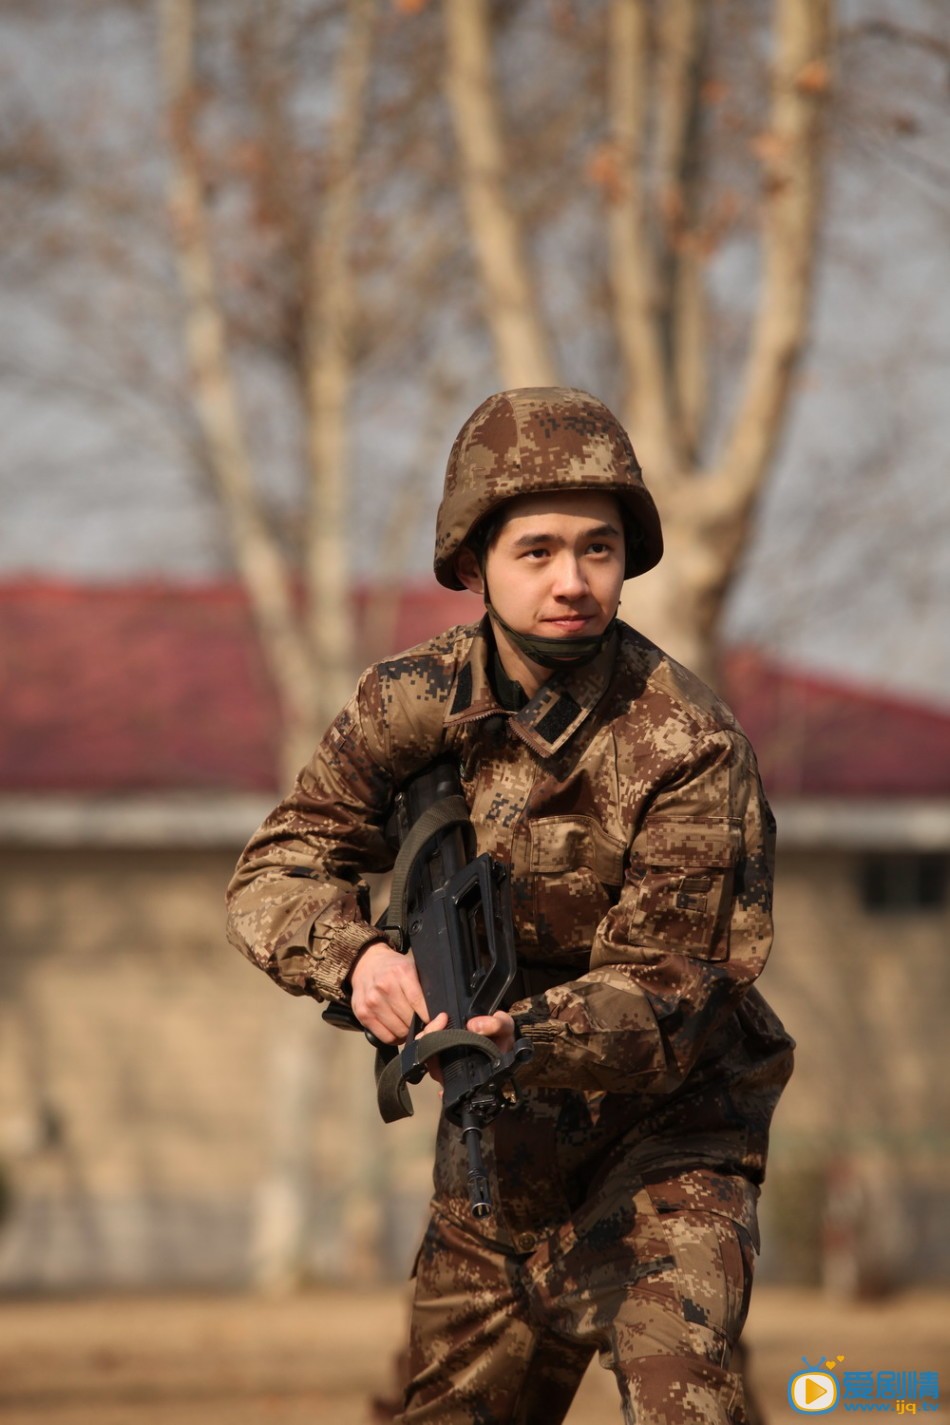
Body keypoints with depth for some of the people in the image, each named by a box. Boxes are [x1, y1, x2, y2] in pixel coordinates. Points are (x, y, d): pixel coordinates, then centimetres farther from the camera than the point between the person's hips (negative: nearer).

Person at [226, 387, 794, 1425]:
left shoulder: (689, 751, -22)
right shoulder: (414, 706, -7)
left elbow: (661, 993, -24)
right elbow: (276, 872, -7)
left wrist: (522, 1037, -43)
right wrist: (357, 957, -30)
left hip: (663, 1140, -5)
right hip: (496, 1146, 5)